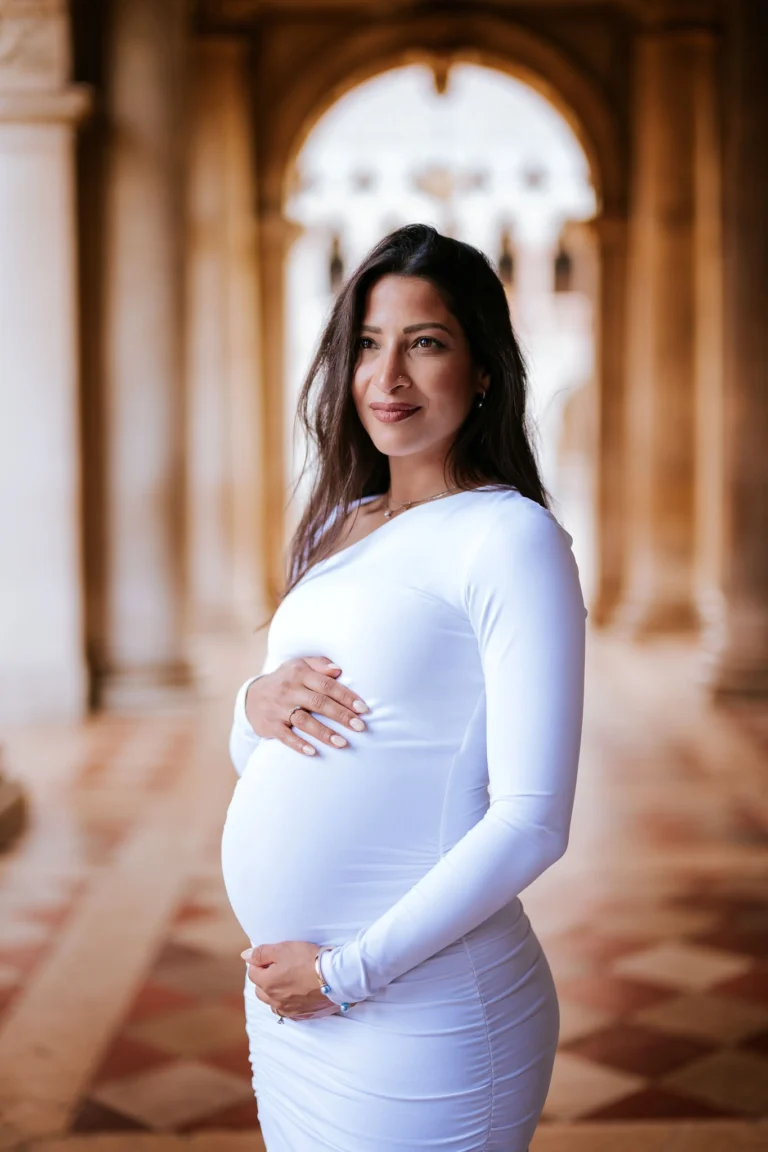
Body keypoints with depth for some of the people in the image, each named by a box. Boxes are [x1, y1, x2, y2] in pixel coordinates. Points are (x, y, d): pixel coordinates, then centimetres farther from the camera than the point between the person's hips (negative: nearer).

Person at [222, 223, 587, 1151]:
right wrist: (257, 704, -8)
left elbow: (532, 823, -19)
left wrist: (347, 972, -16)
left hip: (420, 1019, -6)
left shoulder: (509, 537, -14)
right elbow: (249, 759, 14)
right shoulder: (338, 527, 8)